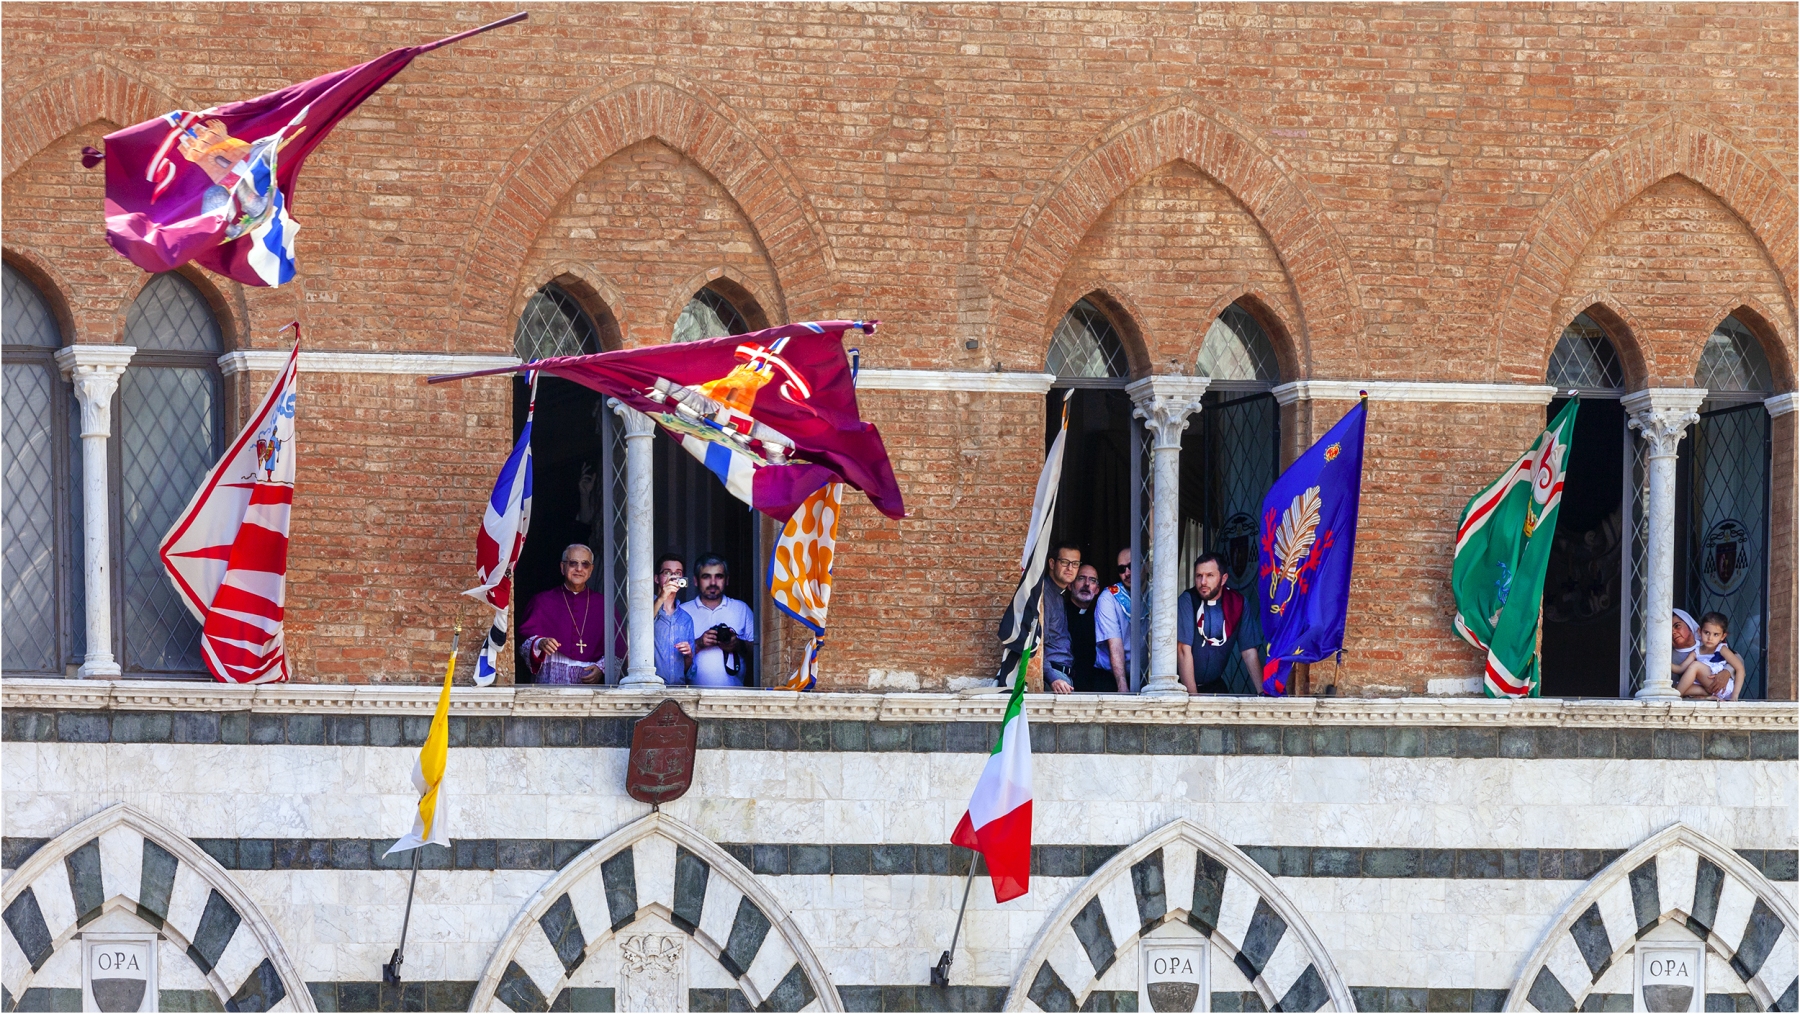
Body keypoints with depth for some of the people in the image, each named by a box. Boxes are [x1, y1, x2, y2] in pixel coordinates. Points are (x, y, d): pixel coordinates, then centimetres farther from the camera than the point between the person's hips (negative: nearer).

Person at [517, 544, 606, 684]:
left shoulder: (602, 605, 14)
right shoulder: (542, 601, 13)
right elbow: (525, 640, 4)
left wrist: (601, 669, -7)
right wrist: (539, 644, -17)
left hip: (589, 678, 1)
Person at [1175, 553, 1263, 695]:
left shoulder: (1238, 603, -4)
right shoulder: (1188, 601, -14)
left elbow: (1249, 653, -3)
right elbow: (1184, 651, -18)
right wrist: (1192, 695, -23)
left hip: (1213, 683, 3)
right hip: (1182, 684, -2)